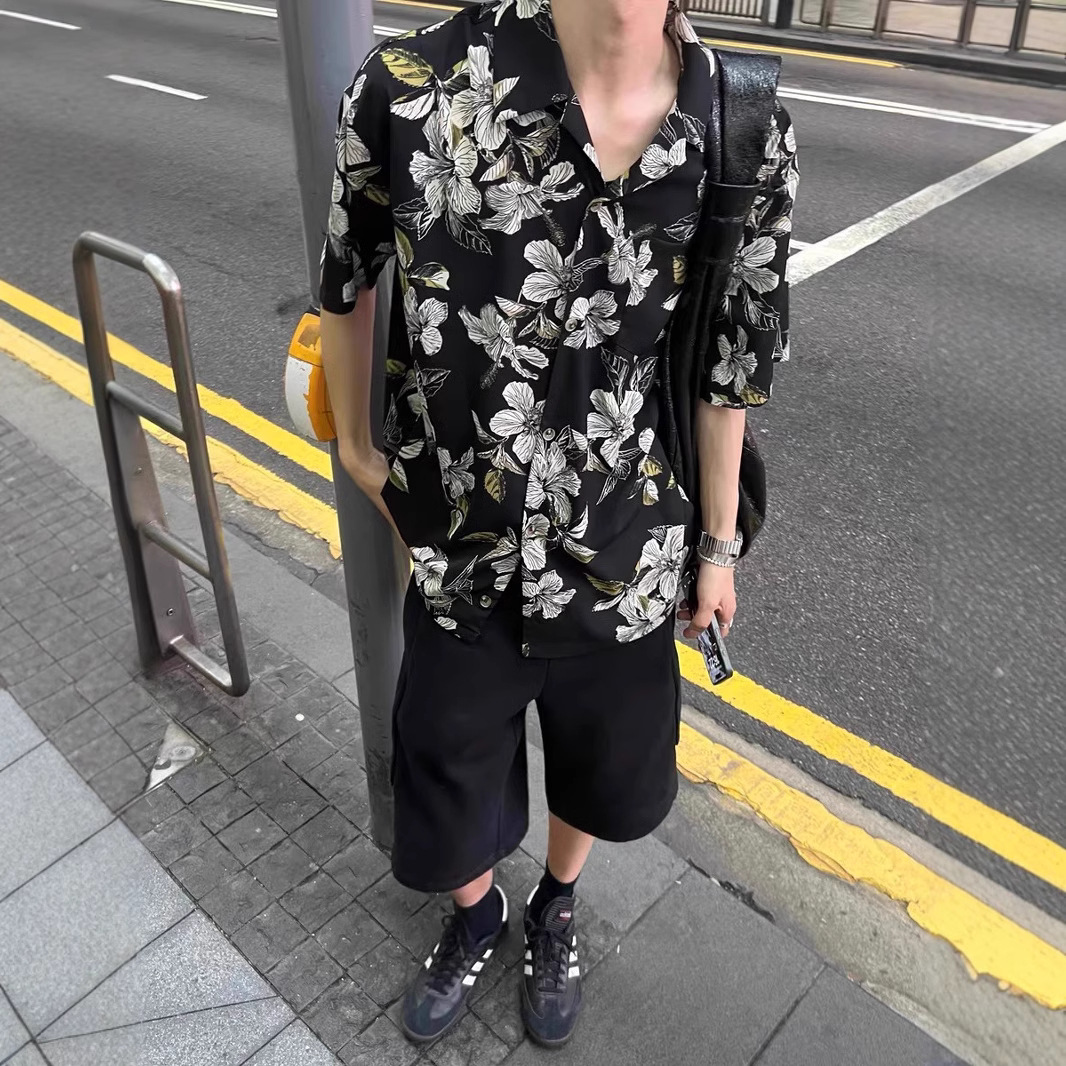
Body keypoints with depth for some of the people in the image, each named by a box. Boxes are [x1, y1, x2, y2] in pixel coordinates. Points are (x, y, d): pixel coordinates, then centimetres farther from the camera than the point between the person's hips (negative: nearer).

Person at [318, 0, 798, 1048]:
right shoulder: (413, 87, -20)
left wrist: (717, 544, 7)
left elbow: (730, 365, -1)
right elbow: (345, 278, -1)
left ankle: (554, 911, 62)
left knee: (602, 775, 26)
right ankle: (475, 917, 58)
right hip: (457, 557, -1)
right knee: (445, 815, 20)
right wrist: (355, 446, 10)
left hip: (623, 561, 2)